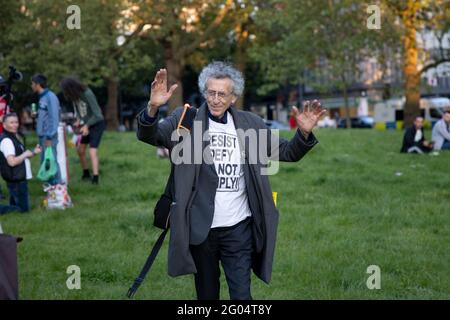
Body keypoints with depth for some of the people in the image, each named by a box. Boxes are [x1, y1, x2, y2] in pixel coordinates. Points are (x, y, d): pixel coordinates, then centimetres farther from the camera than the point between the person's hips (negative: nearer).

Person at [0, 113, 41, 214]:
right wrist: (25, 154, -14)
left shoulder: (13, 138, 14)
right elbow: (12, 161, -28)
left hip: (19, 180, 10)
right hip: (16, 182, -10)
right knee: (23, 208, -6)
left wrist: (34, 152, 9)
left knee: (17, 206, 17)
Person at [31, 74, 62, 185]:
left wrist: (49, 137, -20)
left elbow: (54, 118, -18)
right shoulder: (42, 97, 14)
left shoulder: (50, 97, -14)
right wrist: (36, 115, 6)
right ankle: (50, 185, 22)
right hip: (42, 135, 10)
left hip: (49, 136, -10)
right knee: (44, 162, 13)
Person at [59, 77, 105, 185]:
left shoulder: (87, 94, -27)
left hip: (97, 124, -8)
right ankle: (86, 173, 28)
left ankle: (95, 178, -18)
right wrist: (78, 120, -9)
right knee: (80, 149, 12)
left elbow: (97, 114, -25)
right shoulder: (75, 95, -7)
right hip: (86, 124, 8)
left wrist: (86, 126, -20)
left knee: (92, 151, -16)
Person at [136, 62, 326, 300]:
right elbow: (149, 136, -15)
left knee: (241, 294, 0)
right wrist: (153, 108, -35)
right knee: (207, 294, 14)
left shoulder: (250, 124, 4)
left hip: (239, 227, 1)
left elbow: (287, 152, 8)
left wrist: (304, 133, -12)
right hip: (200, 228, 0)